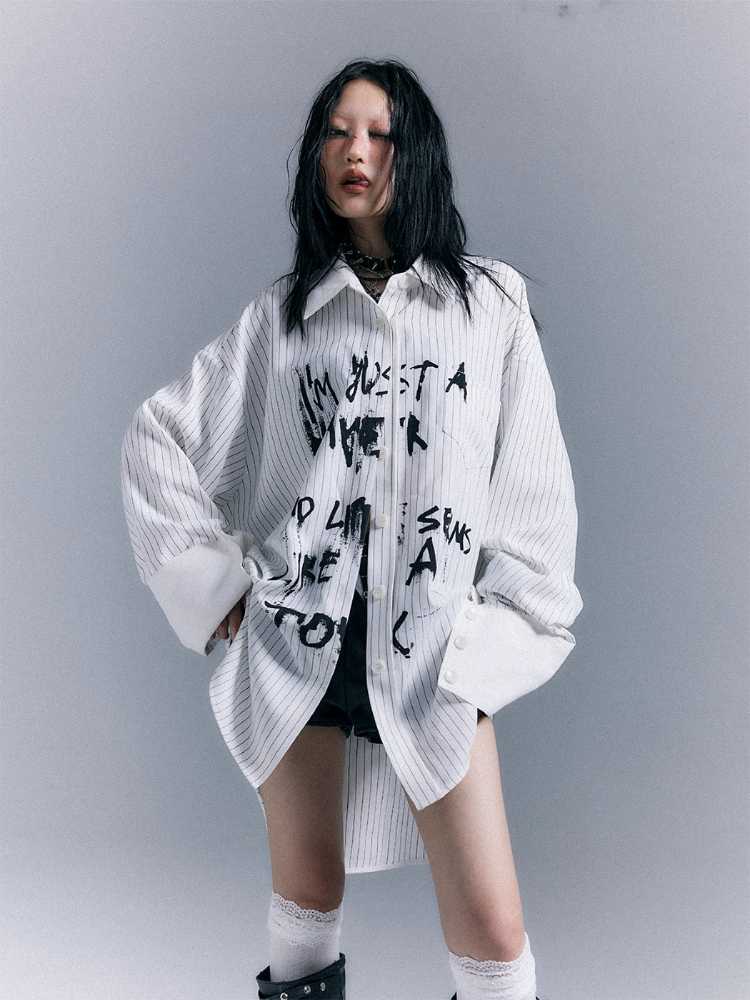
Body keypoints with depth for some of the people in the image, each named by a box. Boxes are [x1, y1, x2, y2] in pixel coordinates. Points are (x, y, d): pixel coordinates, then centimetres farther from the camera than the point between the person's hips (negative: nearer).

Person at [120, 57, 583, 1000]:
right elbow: (158, 435, 10)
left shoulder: (491, 300, 5)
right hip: (298, 636, 2)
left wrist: (503, 631, -2)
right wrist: (213, 581, 2)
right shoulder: (282, 312, 9)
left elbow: (533, 478, 4)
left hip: (435, 648, -1)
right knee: (308, 895, 13)